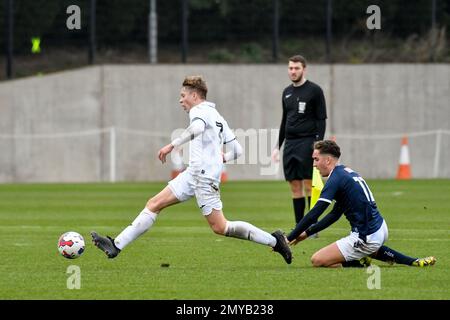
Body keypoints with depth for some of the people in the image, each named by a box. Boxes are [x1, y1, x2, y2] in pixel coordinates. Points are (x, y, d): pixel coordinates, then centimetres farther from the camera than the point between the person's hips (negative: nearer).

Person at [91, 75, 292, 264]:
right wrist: (220, 158, 35)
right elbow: (237, 150, 20)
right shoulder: (217, 117, 23)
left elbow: (197, 128, -30)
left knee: (220, 228, -10)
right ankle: (116, 245, 0)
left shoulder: (200, 110, -4)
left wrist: (172, 145, -29)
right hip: (192, 174, 10)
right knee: (154, 204, 3)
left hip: (204, 177, -10)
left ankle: (273, 240, -2)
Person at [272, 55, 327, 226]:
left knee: (309, 185, -9)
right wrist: (278, 146, 19)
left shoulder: (314, 90, -3)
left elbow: (321, 119, -5)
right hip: (290, 143, 6)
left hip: (307, 142, -6)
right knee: (295, 187, 4)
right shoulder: (287, 92, 15)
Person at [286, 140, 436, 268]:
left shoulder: (336, 179, -13)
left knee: (317, 260, -4)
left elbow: (314, 214, -18)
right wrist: (307, 232, 19)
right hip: (381, 228, 8)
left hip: (367, 237, -8)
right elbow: (335, 214, 23)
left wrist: (289, 238, -15)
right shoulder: (348, 172, 16)